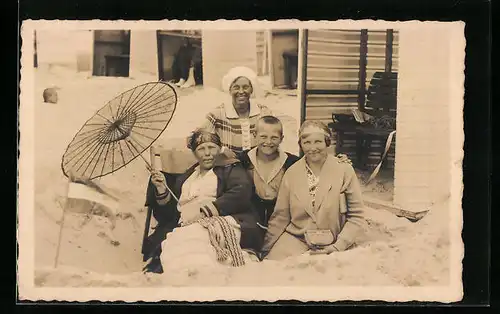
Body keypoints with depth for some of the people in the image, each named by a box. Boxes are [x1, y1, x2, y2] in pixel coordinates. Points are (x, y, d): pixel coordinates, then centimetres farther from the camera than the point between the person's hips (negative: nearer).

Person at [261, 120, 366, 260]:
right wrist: (266, 251, 5)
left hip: (329, 245, -1)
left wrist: (338, 247, -12)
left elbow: (356, 216, 0)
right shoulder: (291, 173, 6)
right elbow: (280, 217, 9)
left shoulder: (345, 170, -1)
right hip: (295, 239, 1)